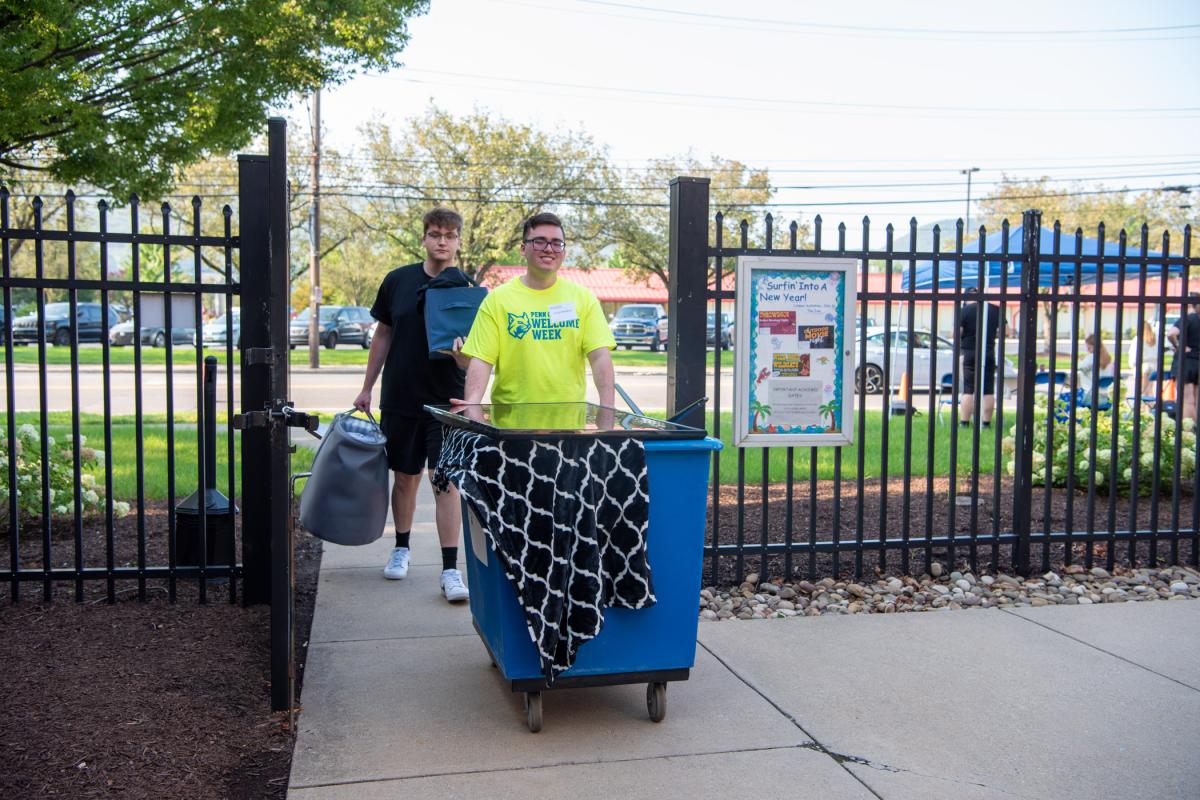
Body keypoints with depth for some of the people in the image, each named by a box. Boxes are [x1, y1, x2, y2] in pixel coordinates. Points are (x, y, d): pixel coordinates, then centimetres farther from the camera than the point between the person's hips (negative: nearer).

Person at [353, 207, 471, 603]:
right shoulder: (398, 280, 2)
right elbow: (383, 335, 11)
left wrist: (461, 354, -31)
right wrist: (367, 389, 11)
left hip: (446, 402, -2)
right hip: (399, 397, 3)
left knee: (446, 481, -7)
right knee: (405, 478, 13)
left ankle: (450, 569, -4)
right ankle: (401, 549, 33)